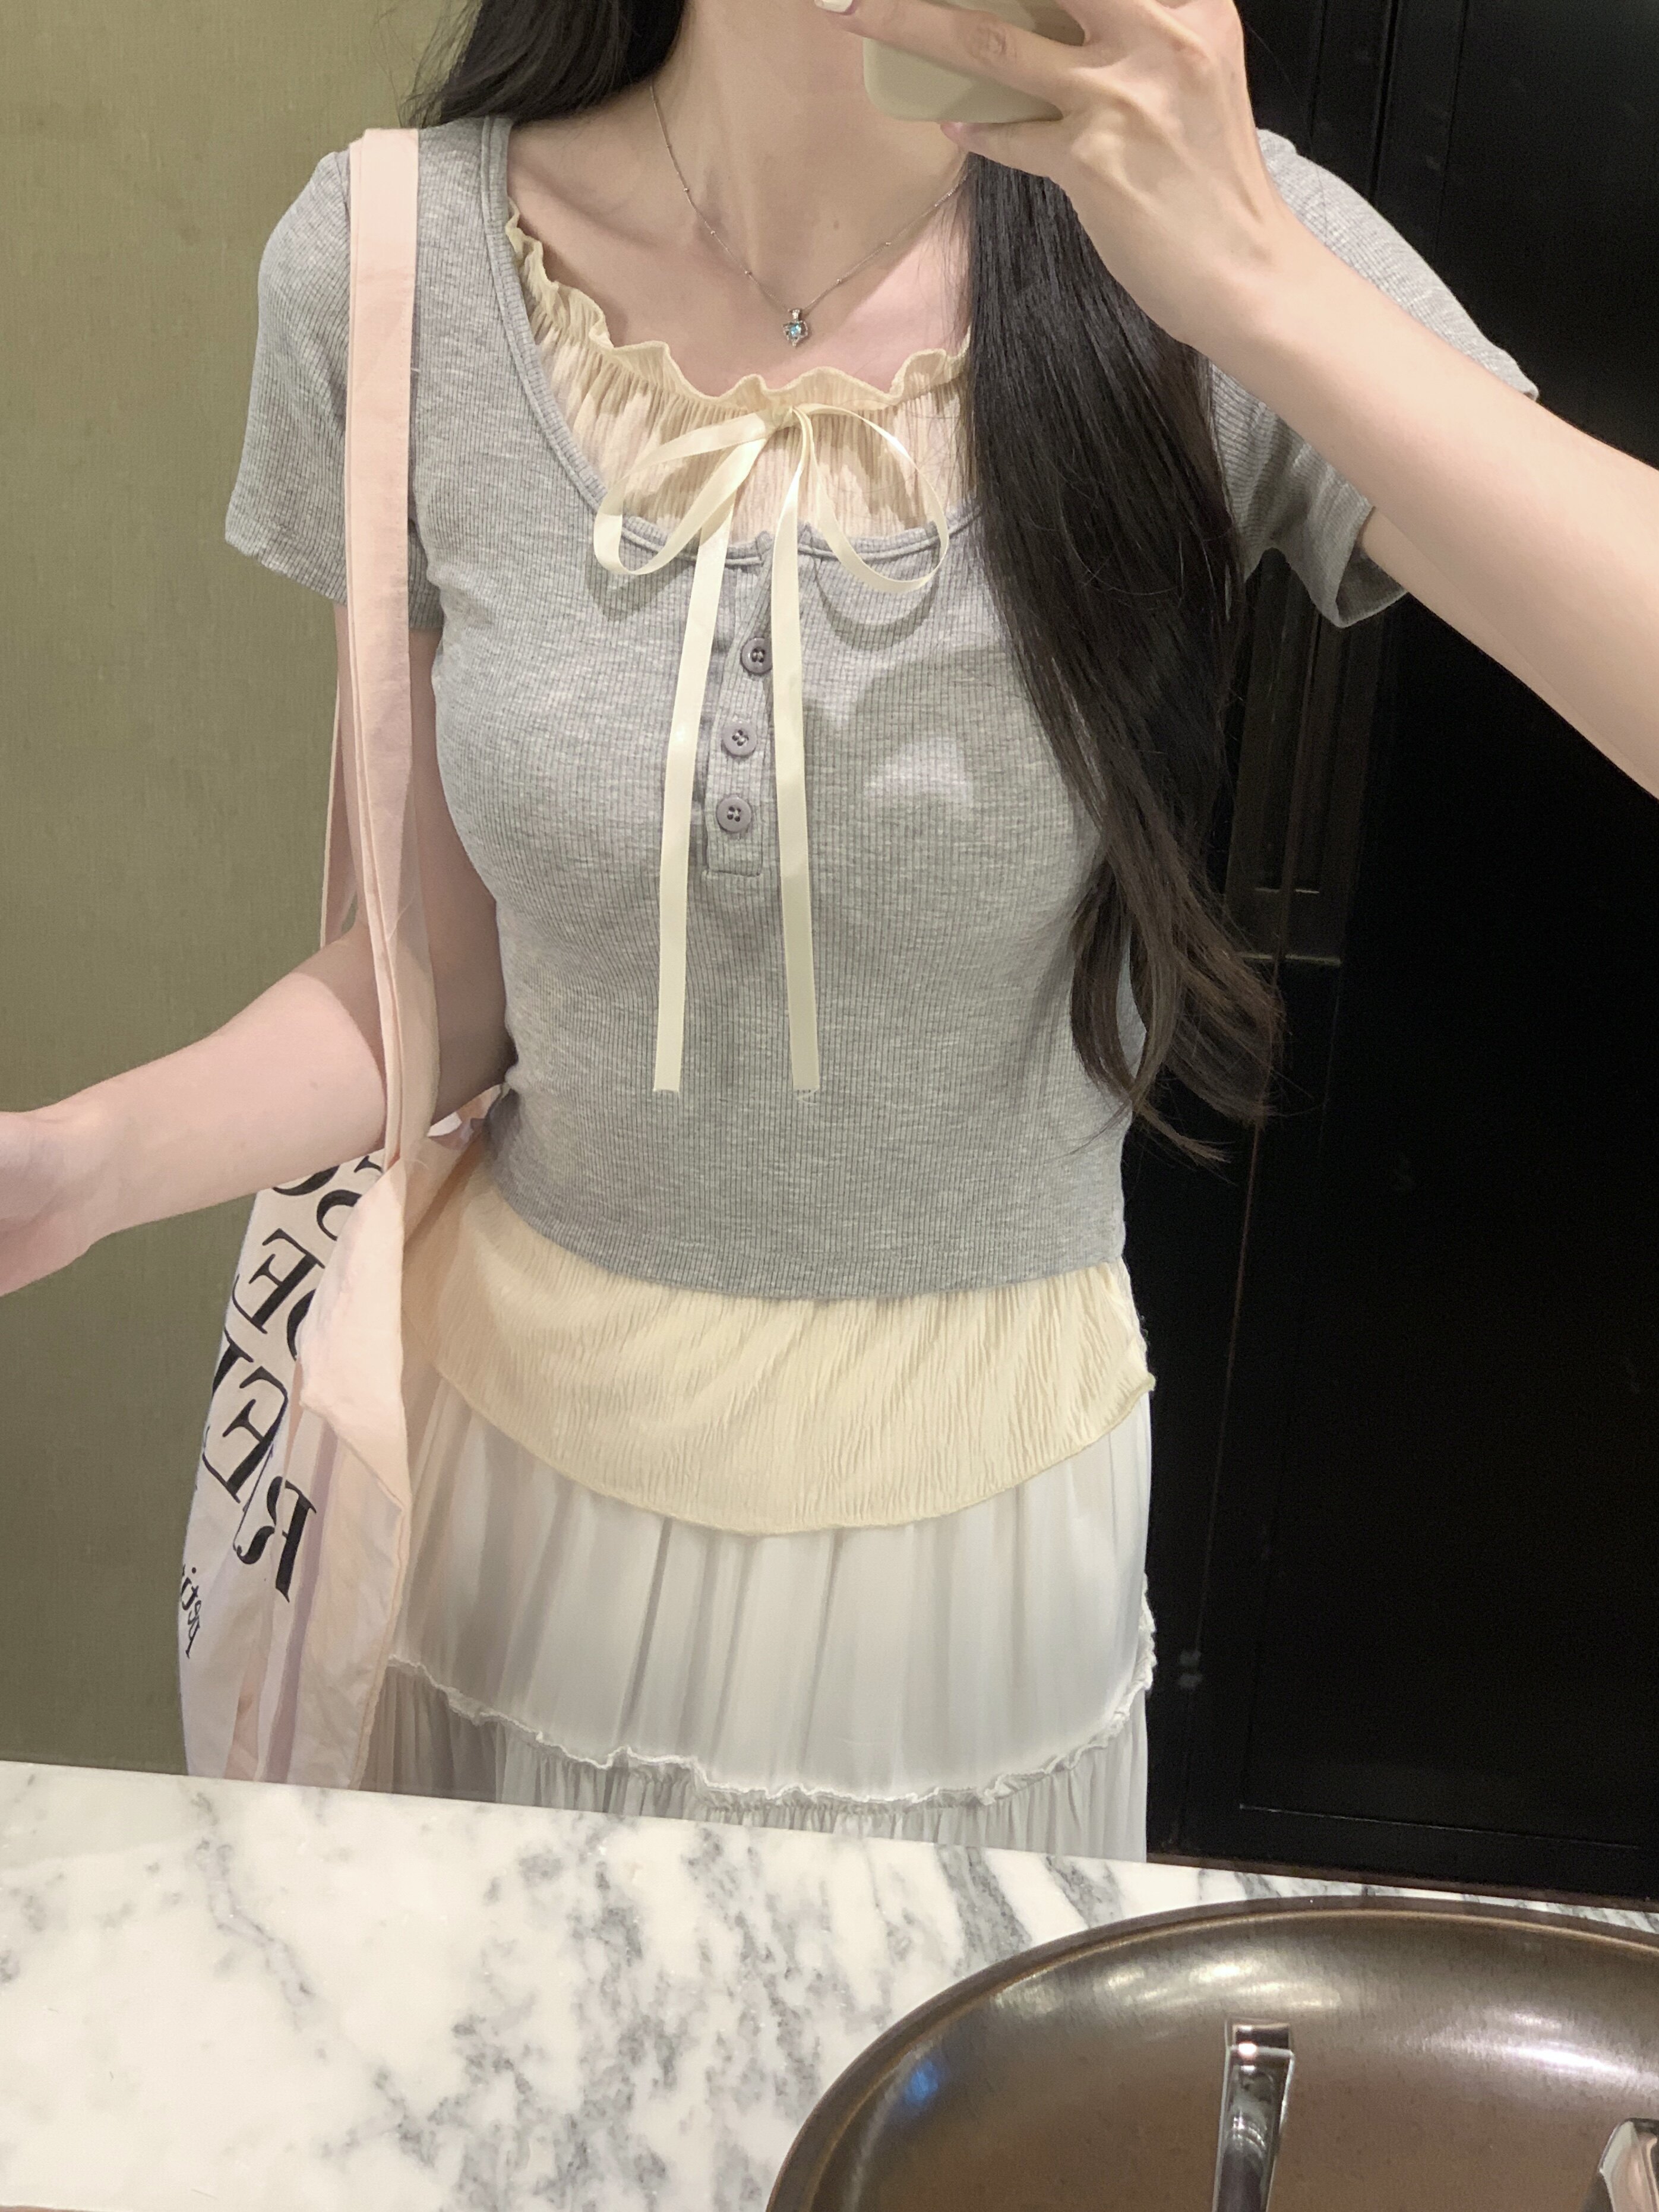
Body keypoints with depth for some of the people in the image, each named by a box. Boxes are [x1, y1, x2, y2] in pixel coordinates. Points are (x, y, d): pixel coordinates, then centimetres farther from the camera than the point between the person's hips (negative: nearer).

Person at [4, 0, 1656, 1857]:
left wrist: (1251, 285, -33)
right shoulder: (396, 271, -11)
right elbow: (441, 982, -5)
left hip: (979, 1495, 0)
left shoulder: (1192, 238, -14)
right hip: (527, 1447, 1)